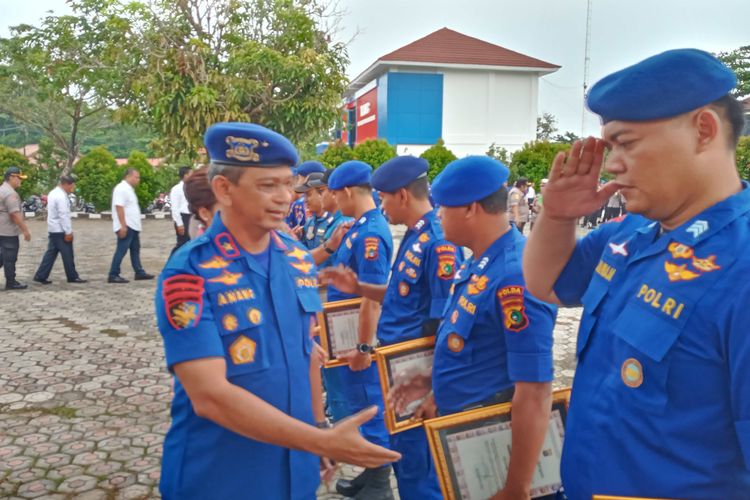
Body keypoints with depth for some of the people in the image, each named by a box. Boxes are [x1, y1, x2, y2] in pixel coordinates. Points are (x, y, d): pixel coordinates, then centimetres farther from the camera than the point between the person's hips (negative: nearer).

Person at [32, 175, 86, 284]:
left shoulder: (54, 193, 13)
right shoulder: (61, 196, -19)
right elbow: (63, 215, -21)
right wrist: (68, 231, -19)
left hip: (53, 229, 10)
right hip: (60, 230, -10)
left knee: (51, 253, 10)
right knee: (67, 254, 0)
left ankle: (40, 276, 10)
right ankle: (73, 277, 9)